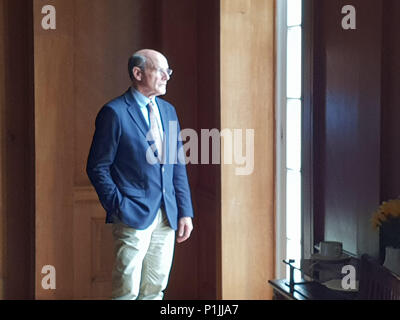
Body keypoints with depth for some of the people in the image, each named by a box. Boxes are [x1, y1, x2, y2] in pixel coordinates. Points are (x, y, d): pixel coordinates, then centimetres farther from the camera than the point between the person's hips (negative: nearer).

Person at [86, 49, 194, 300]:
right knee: (128, 291, -3)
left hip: (167, 215, 6)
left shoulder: (168, 110, 13)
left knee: (155, 290, 11)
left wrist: (185, 212, 8)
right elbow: (97, 167, -8)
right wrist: (120, 208, -13)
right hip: (134, 215, -6)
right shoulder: (114, 112, -8)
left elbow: (178, 166, 14)